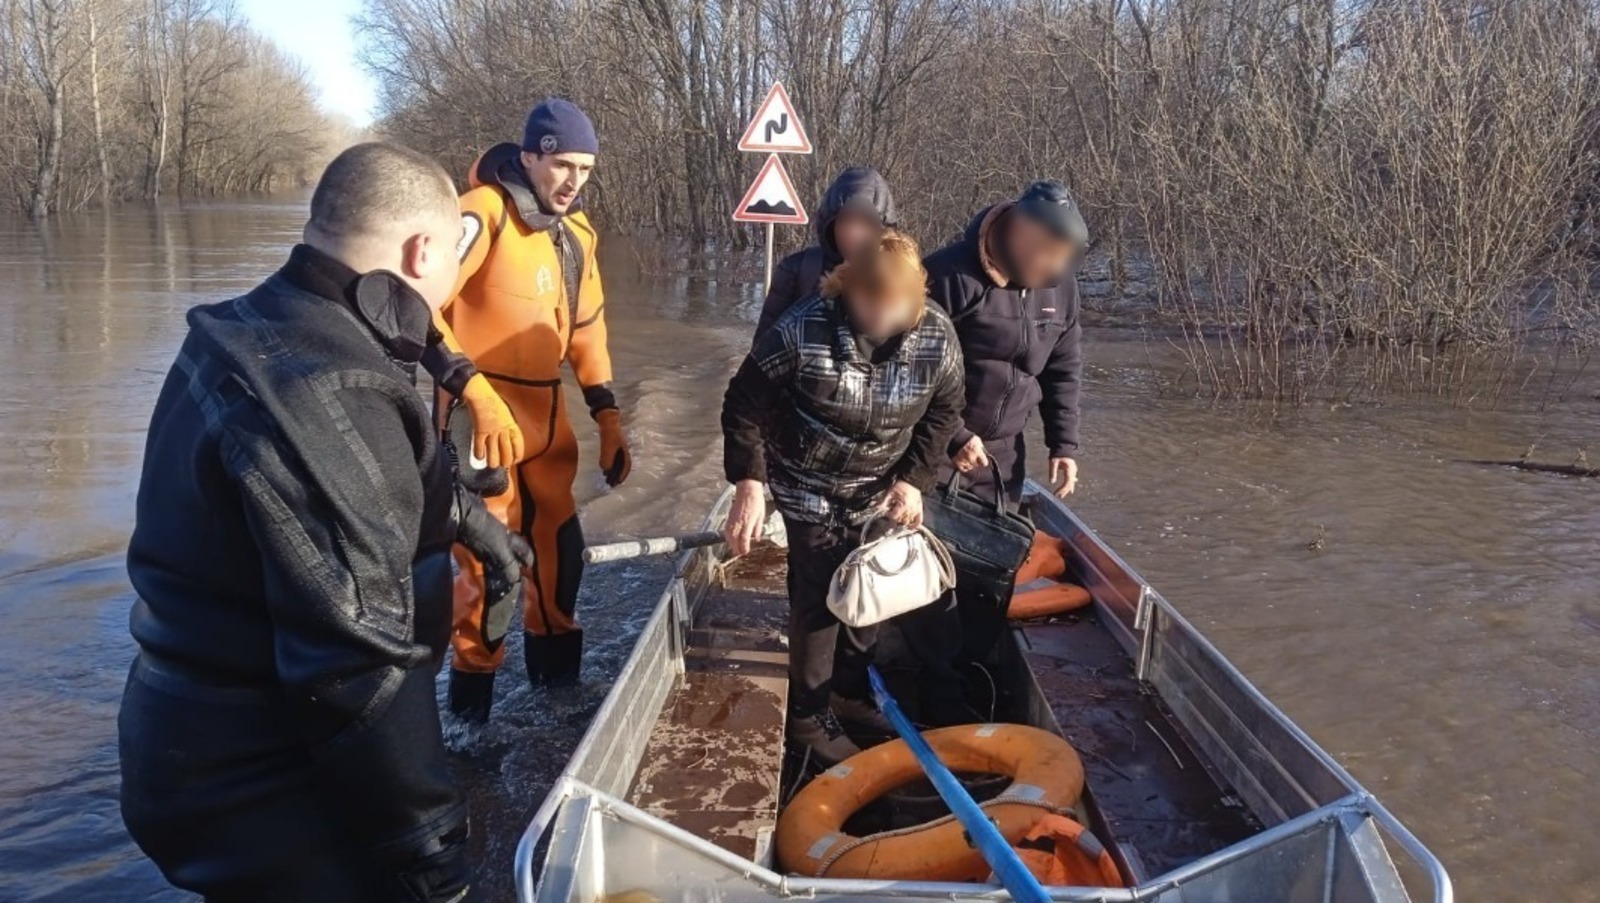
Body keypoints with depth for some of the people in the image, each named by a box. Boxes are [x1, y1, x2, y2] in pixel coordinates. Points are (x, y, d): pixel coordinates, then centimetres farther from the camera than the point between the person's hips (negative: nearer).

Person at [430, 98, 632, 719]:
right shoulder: (484, 213, -17)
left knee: (560, 547, 15)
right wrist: (477, 393, -29)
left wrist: (608, 417, 12)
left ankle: (556, 668, 36)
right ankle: (473, 693, 18)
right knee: (487, 556, -3)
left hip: (546, 419, 7)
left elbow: (586, 327, 17)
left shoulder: (577, 231, 8)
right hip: (482, 421, -7)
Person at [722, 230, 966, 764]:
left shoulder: (936, 336, -18)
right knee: (820, 596, -4)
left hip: (881, 493, 5)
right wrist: (749, 483, -21)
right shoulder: (801, 330, -29)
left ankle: (850, 691, 38)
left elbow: (943, 412, 0)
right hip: (810, 490, -4)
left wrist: (914, 479, -9)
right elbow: (744, 405, -17)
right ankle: (809, 716, 15)